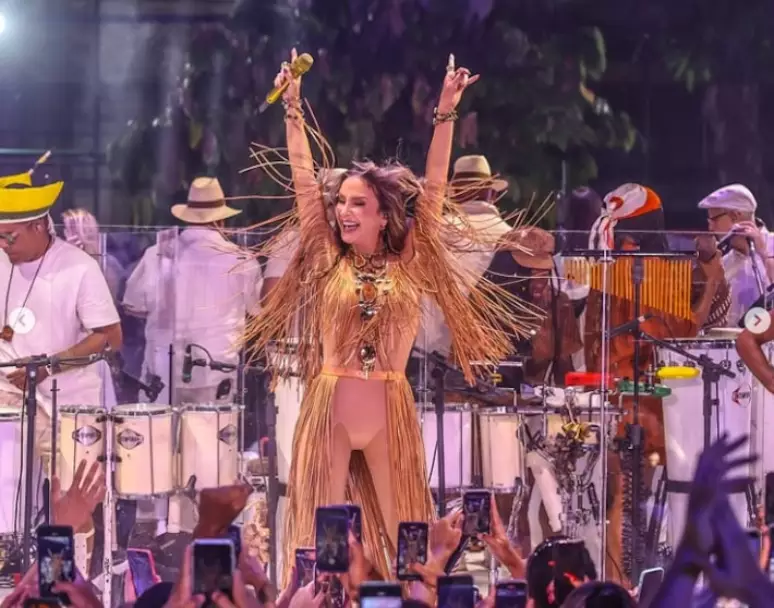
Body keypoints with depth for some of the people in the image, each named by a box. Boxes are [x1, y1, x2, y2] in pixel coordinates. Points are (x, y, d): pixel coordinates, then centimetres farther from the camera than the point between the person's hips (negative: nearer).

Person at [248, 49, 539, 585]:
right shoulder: (327, 261, 5)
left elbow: (432, 189, 3)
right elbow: (305, 180, 4)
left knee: (406, 535, 5)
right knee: (318, 536, 1)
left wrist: (446, 114, 0)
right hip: (328, 409, 0)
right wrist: (293, 109, 3)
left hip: (392, 413, 0)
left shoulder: (409, 265, 4)